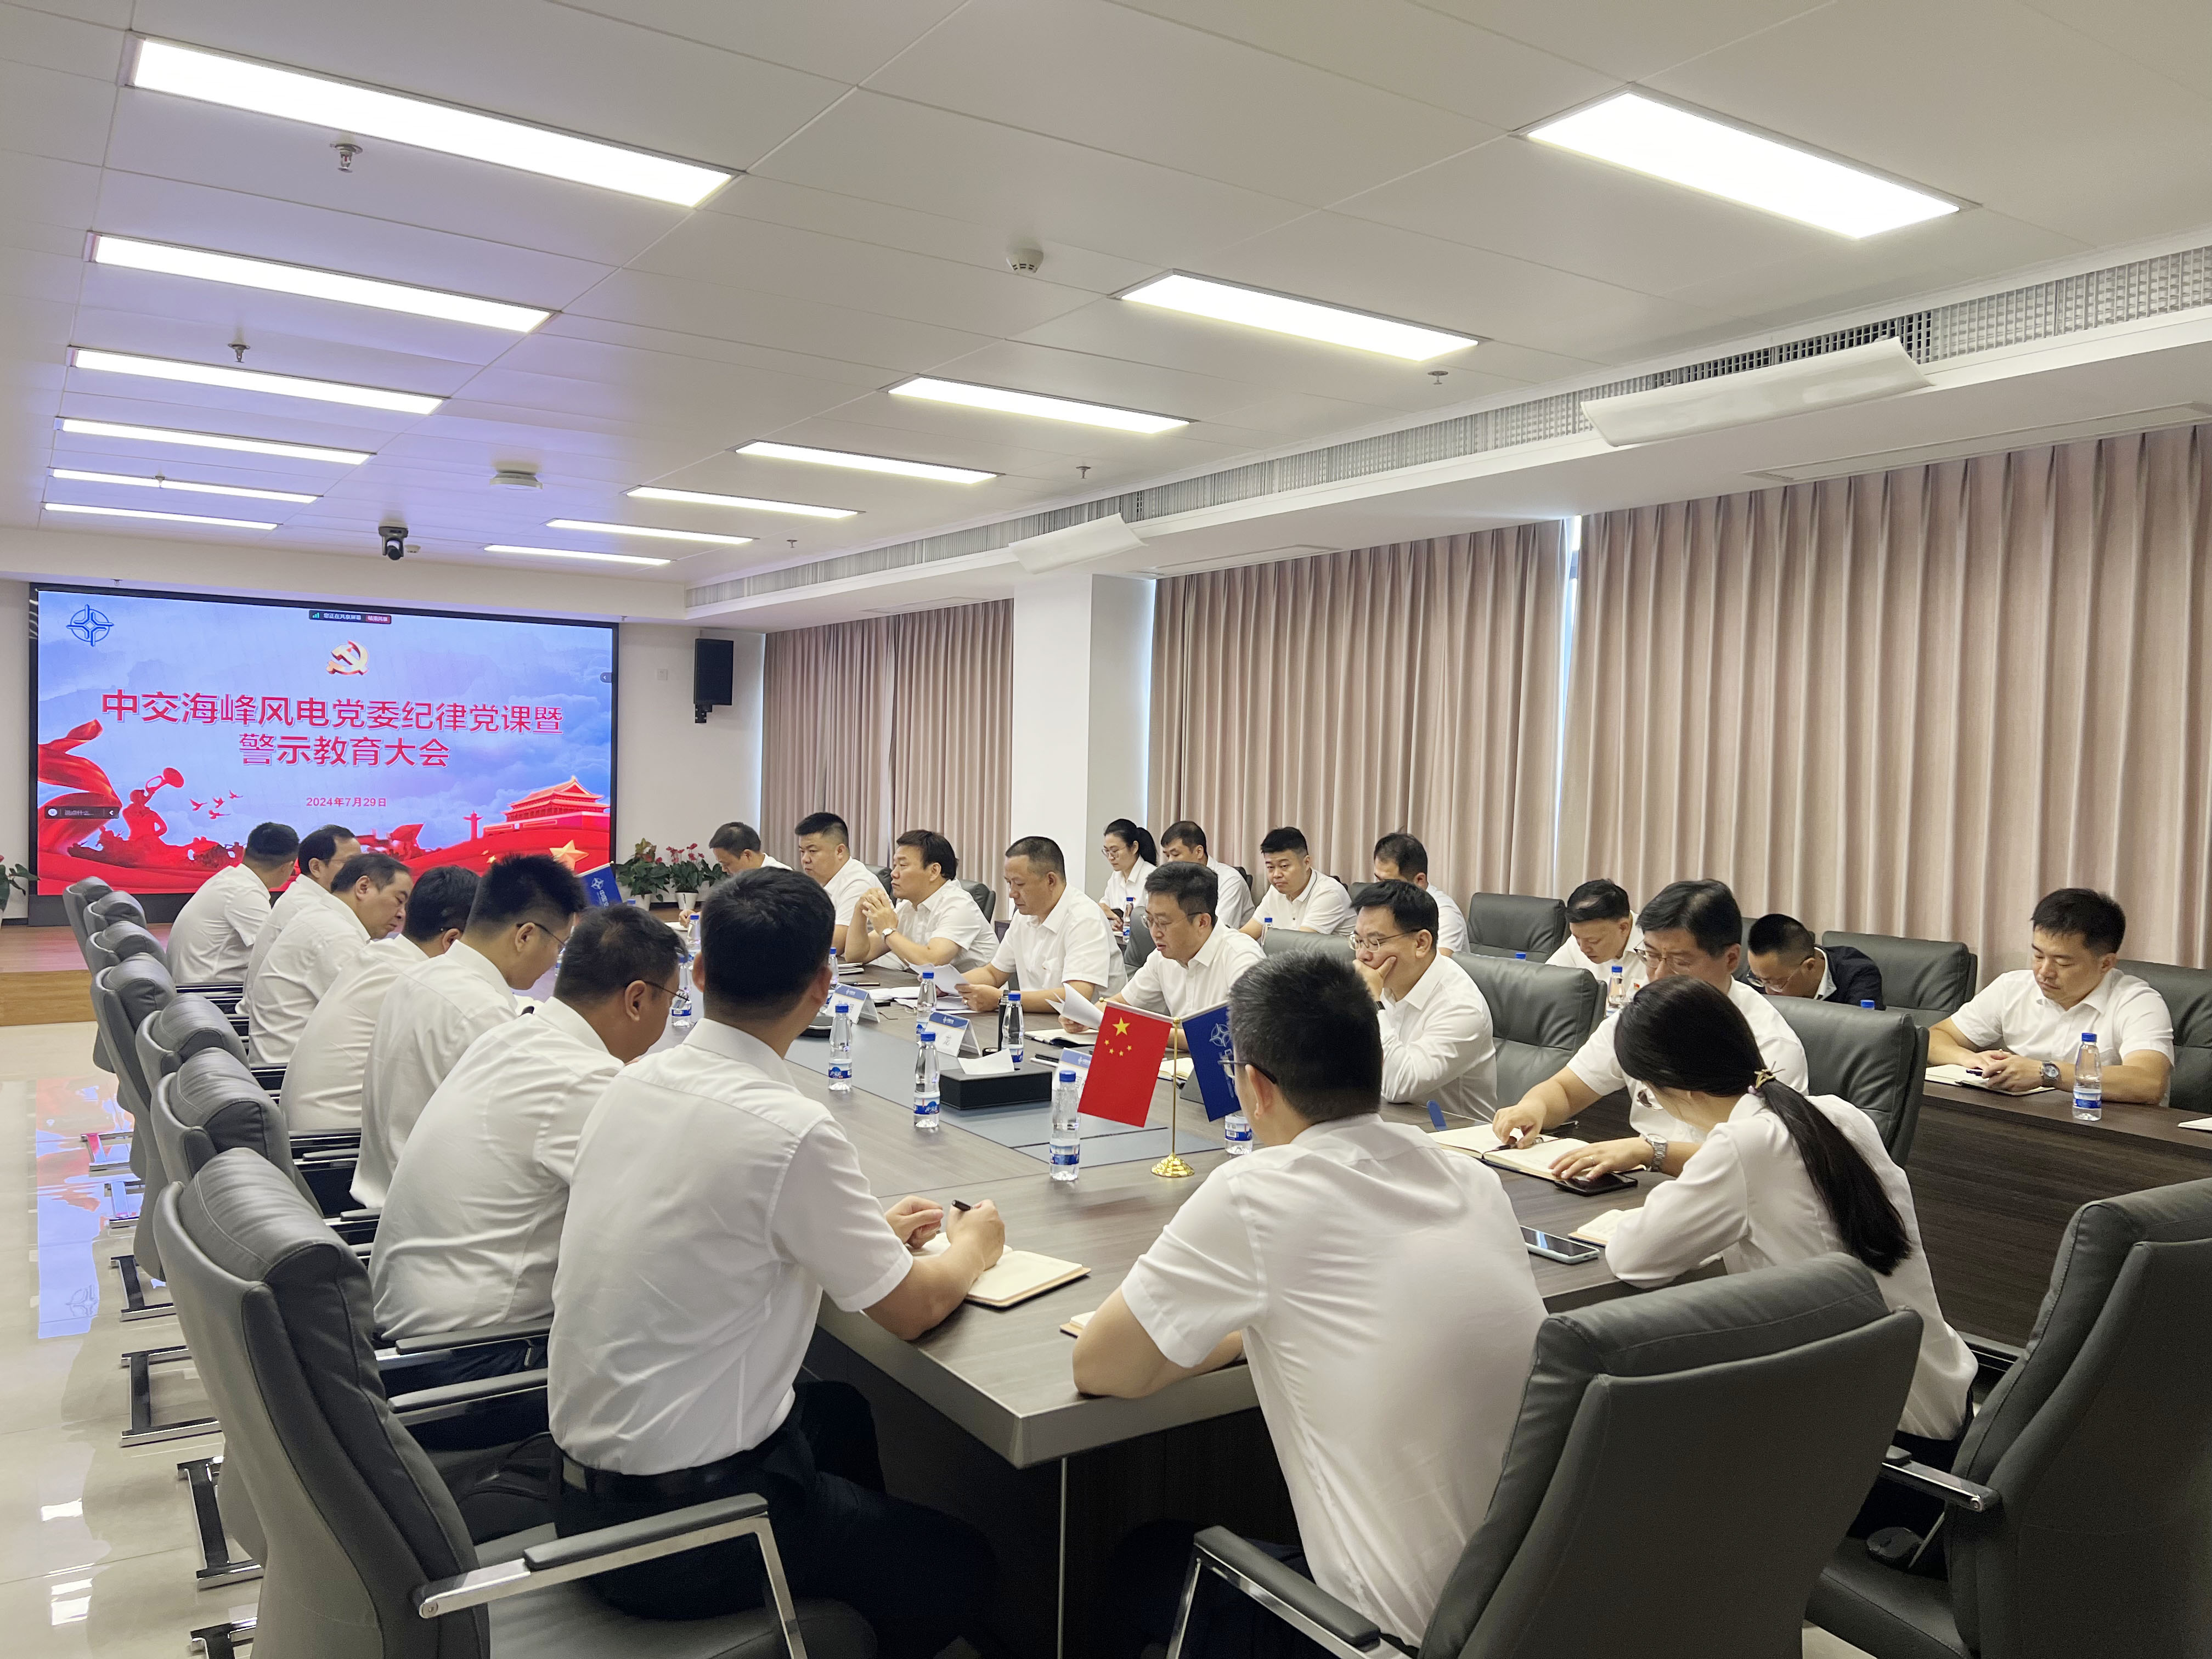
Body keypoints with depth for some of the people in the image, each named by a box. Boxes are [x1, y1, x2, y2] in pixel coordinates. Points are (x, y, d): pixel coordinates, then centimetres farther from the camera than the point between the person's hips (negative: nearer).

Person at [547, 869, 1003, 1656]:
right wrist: (974, 1243, 7)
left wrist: (873, 1232, 17)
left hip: (584, 1482, 8)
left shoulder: (634, 1083, -2)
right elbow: (912, 1309, -13)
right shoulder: (791, 1131, -25)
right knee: (962, 1566, 12)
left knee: (840, 1411, 30)